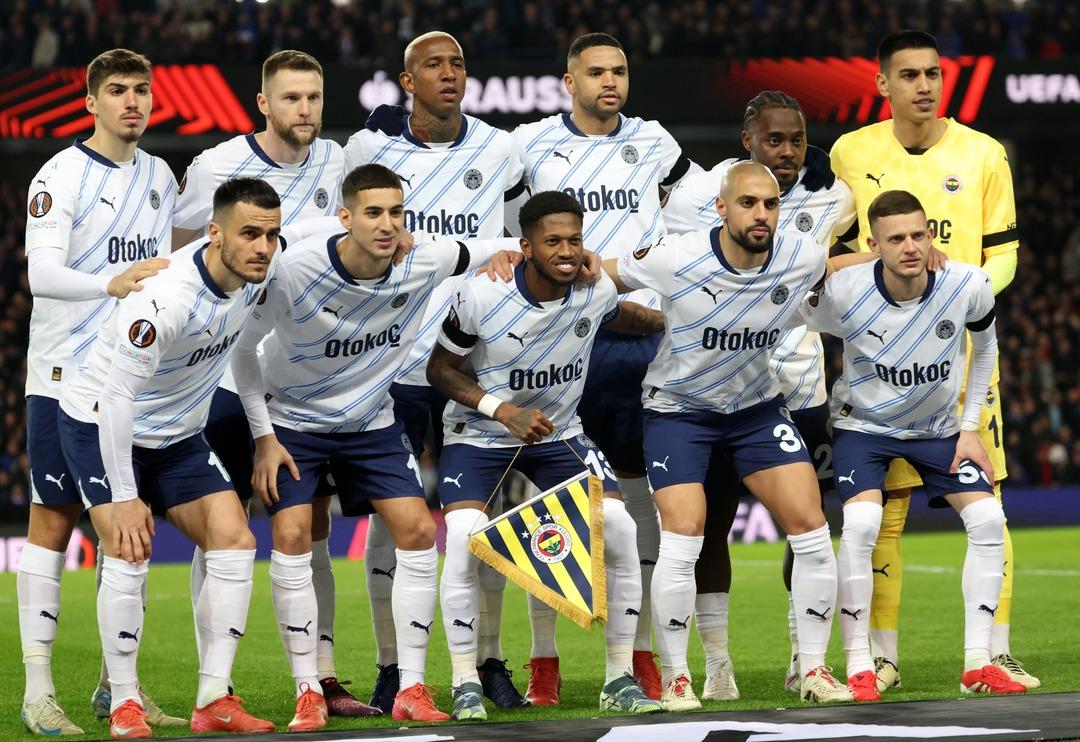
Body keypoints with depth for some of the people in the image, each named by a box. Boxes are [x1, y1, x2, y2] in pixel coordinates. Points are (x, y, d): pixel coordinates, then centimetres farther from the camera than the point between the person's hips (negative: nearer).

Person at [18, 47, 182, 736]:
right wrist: (110, 283, -36)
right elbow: (40, 272, -22)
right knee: (54, 519, -5)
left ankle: (117, 683, 14)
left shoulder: (159, 176, 12)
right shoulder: (62, 176, -9)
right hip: (65, 375, -6)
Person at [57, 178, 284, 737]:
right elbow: (116, 396, -32)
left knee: (234, 541, -5)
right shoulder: (168, 298, -34)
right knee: (129, 551, -21)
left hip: (176, 435, 7)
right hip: (101, 424, -7)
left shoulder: (254, 273, -11)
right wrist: (123, 497, -29)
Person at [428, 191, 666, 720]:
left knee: (620, 530, -14)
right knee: (463, 539, -25)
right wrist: (503, 411, -24)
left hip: (560, 435, 3)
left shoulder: (597, 292, -10)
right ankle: (465, 685, -10)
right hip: (479, 436, -3)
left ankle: (620, 680, -1)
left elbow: (623, 318, 15)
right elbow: (440, 368, -12)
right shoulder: (481, 297, -22)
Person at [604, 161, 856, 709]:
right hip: (678, 410, -4)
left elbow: (832, 270, 12)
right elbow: (599, 274, -7)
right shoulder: (675, 260, -25)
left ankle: (813, 670, 8)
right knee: (682, 537, -17)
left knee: (811, 530, -6)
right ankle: (674, 679, -1)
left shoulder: (801, 258, -14)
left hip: (757, 407, 4)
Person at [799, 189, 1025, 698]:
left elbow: (985, 343, 1)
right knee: (861, 524, -25)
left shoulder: (968, 286, -20)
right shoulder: (842, 294, -27)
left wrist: (970, 426, 0)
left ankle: (976, 664, -3)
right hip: (864, 423, -3)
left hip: (938, 426, 3)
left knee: (987, 520, -12)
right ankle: (858, 668, -15)